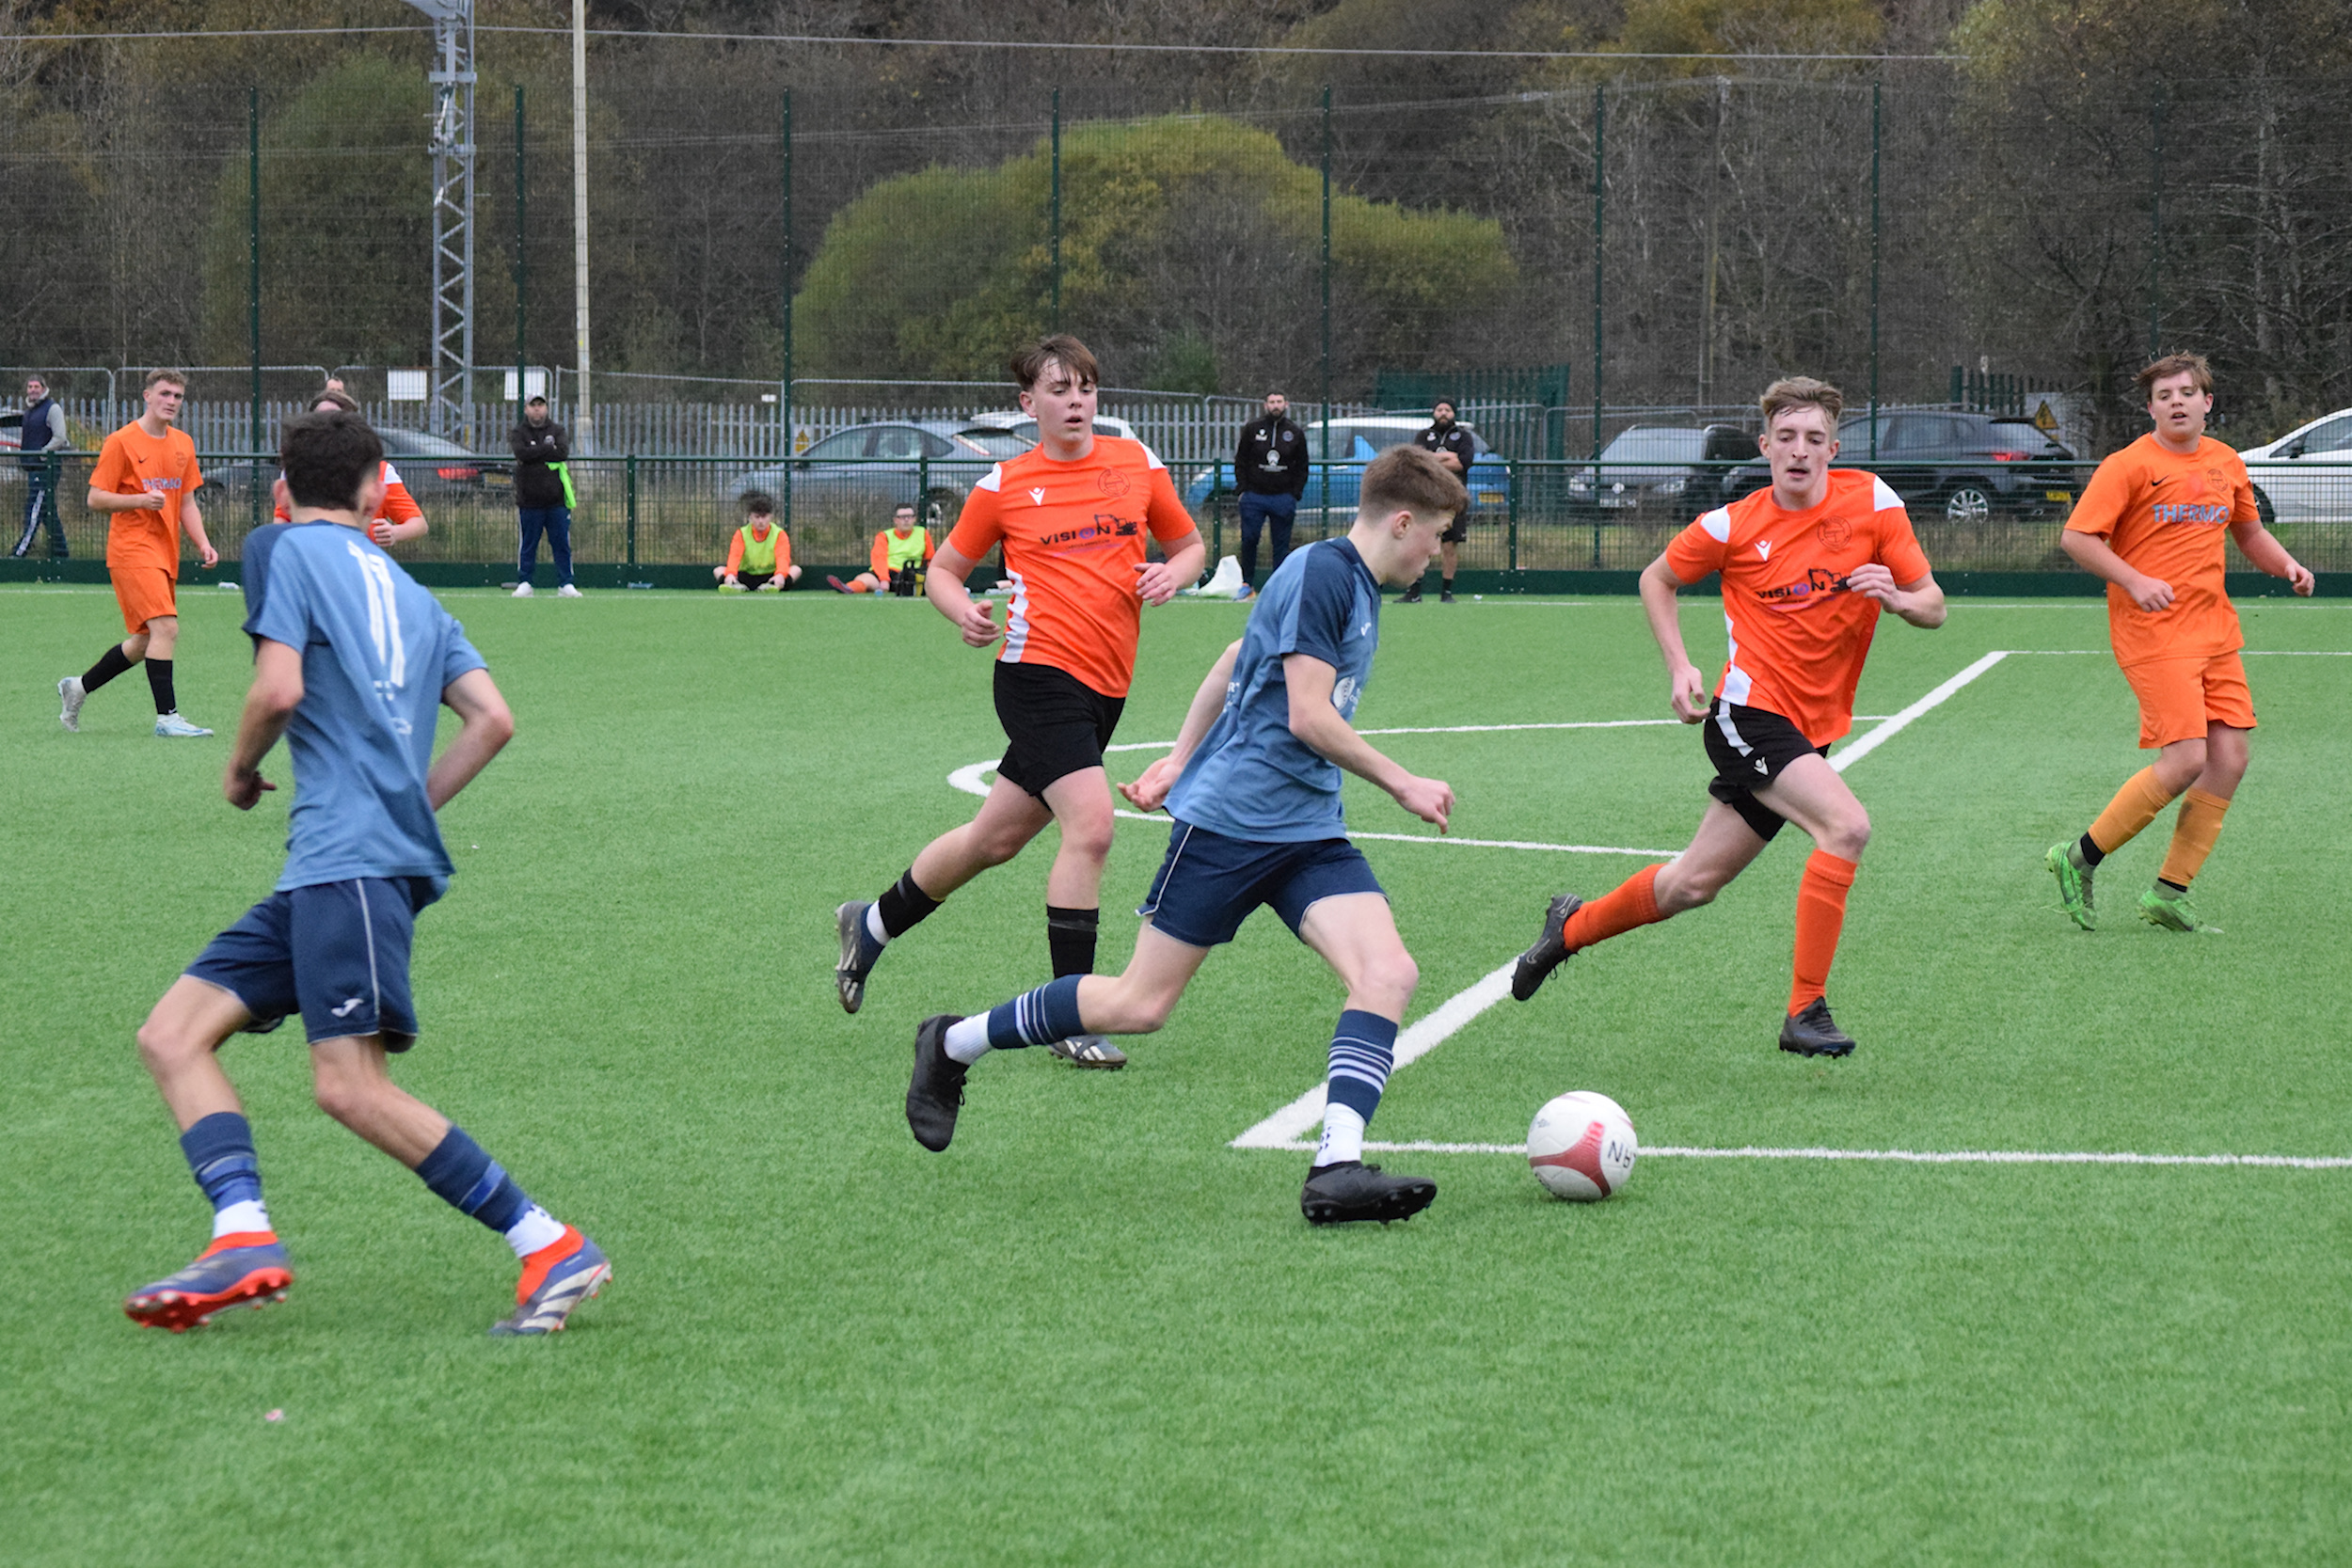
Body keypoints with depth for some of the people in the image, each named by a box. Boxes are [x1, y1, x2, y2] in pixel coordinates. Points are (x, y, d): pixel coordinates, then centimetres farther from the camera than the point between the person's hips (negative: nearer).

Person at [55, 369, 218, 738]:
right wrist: (141, 500, -22)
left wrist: (202, 543, 4)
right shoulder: (121, 442, -7)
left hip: (166, 552, 8)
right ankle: (167, 717, -18)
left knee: (146, 641, 12)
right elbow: (96, 499, -8)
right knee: (165, 627, -19)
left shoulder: (183, 444, 13)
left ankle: (79, 687, 29)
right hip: (132, 549, -8)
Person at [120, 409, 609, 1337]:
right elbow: (492, 719, 13)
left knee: (351, 1086, -17)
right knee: (172, 1034, 7)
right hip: (327, 873, 9)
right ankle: (243, 1238, -11)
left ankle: (553, 1250, -16)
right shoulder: (409, 592, 22)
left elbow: (279, 689, -11)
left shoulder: (283, 549, 3)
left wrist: (241, 770, 8)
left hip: (351, 857, -9)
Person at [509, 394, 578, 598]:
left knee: (562, 543, 0)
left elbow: (563, 453, -7)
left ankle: (565, 584, 4)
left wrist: (536, 454, -8)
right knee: (528, 545, 3)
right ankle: (525, 584, 11)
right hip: (530, 500, -1)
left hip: (556, 499, 1)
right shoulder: (518, 433, 6)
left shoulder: (557, 430, 10)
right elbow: (522, 453, -14)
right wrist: (549, 449, -8)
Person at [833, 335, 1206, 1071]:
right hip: (1039, 671, -5)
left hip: (1103, 688, 5)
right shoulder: (1005, 485, 1)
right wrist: (965, 614, -11)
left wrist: (1173, 572, -3)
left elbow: (1188, 543, 20)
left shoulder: (1136, 462, 9)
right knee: (1090, 825, -21)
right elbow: (943, 570, 10)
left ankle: (871, 926, 38)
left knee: (996, 838, 15)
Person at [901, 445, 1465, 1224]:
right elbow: (1309, 718, -19)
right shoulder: (1319, 572, -14)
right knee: (1139, 1005, -2)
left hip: (1308, 834, 9)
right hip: (1230, 817, -9)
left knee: (1388, 974, -14)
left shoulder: (1355, 585, 15)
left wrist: (1182, 758, 29)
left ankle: (1336, 1169, -23)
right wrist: (1404, 784, -10)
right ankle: (954, 1044, 17)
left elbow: (1236, 659, 26)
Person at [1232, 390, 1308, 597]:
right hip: (1254, 496, 0)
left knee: (1281, 544, 1)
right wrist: (1243, 489, 0)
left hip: (1283, 498, 0)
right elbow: (1240, 461, 9)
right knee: (1249, 539, -5)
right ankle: (1247, 582, 7)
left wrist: (1295, 495, 2)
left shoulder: (1295, 433, 7)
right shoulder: (1252, 429, 5)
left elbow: (1302, 467, 11)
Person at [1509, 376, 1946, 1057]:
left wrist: (1895, 597, -18)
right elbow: (1658, 579, 14)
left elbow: (1933, 607, 5)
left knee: (1694, 884, 11)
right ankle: (1805, 1012, -21)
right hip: (1750, 712, -4)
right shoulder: (1733, 526, -5)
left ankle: (1573, 926, 38)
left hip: (1809, 732, 4)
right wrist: (1679, 667, 2)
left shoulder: (1872, 502, -1)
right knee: (1846, 825, -27)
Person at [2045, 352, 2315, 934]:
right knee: (2185, 760, -16)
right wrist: (2135, 581, -22)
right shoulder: (2129, 466, -8)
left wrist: (2286, 565, 8)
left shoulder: (2227, 465, 12)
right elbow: (2076, 538, -11)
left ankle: (2168, 895, 9)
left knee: (2230, 757, 0)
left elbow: (2250, 532, 27)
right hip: (2154, 632, -7)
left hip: (2215, 631, 7)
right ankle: (2079, 858, 0)